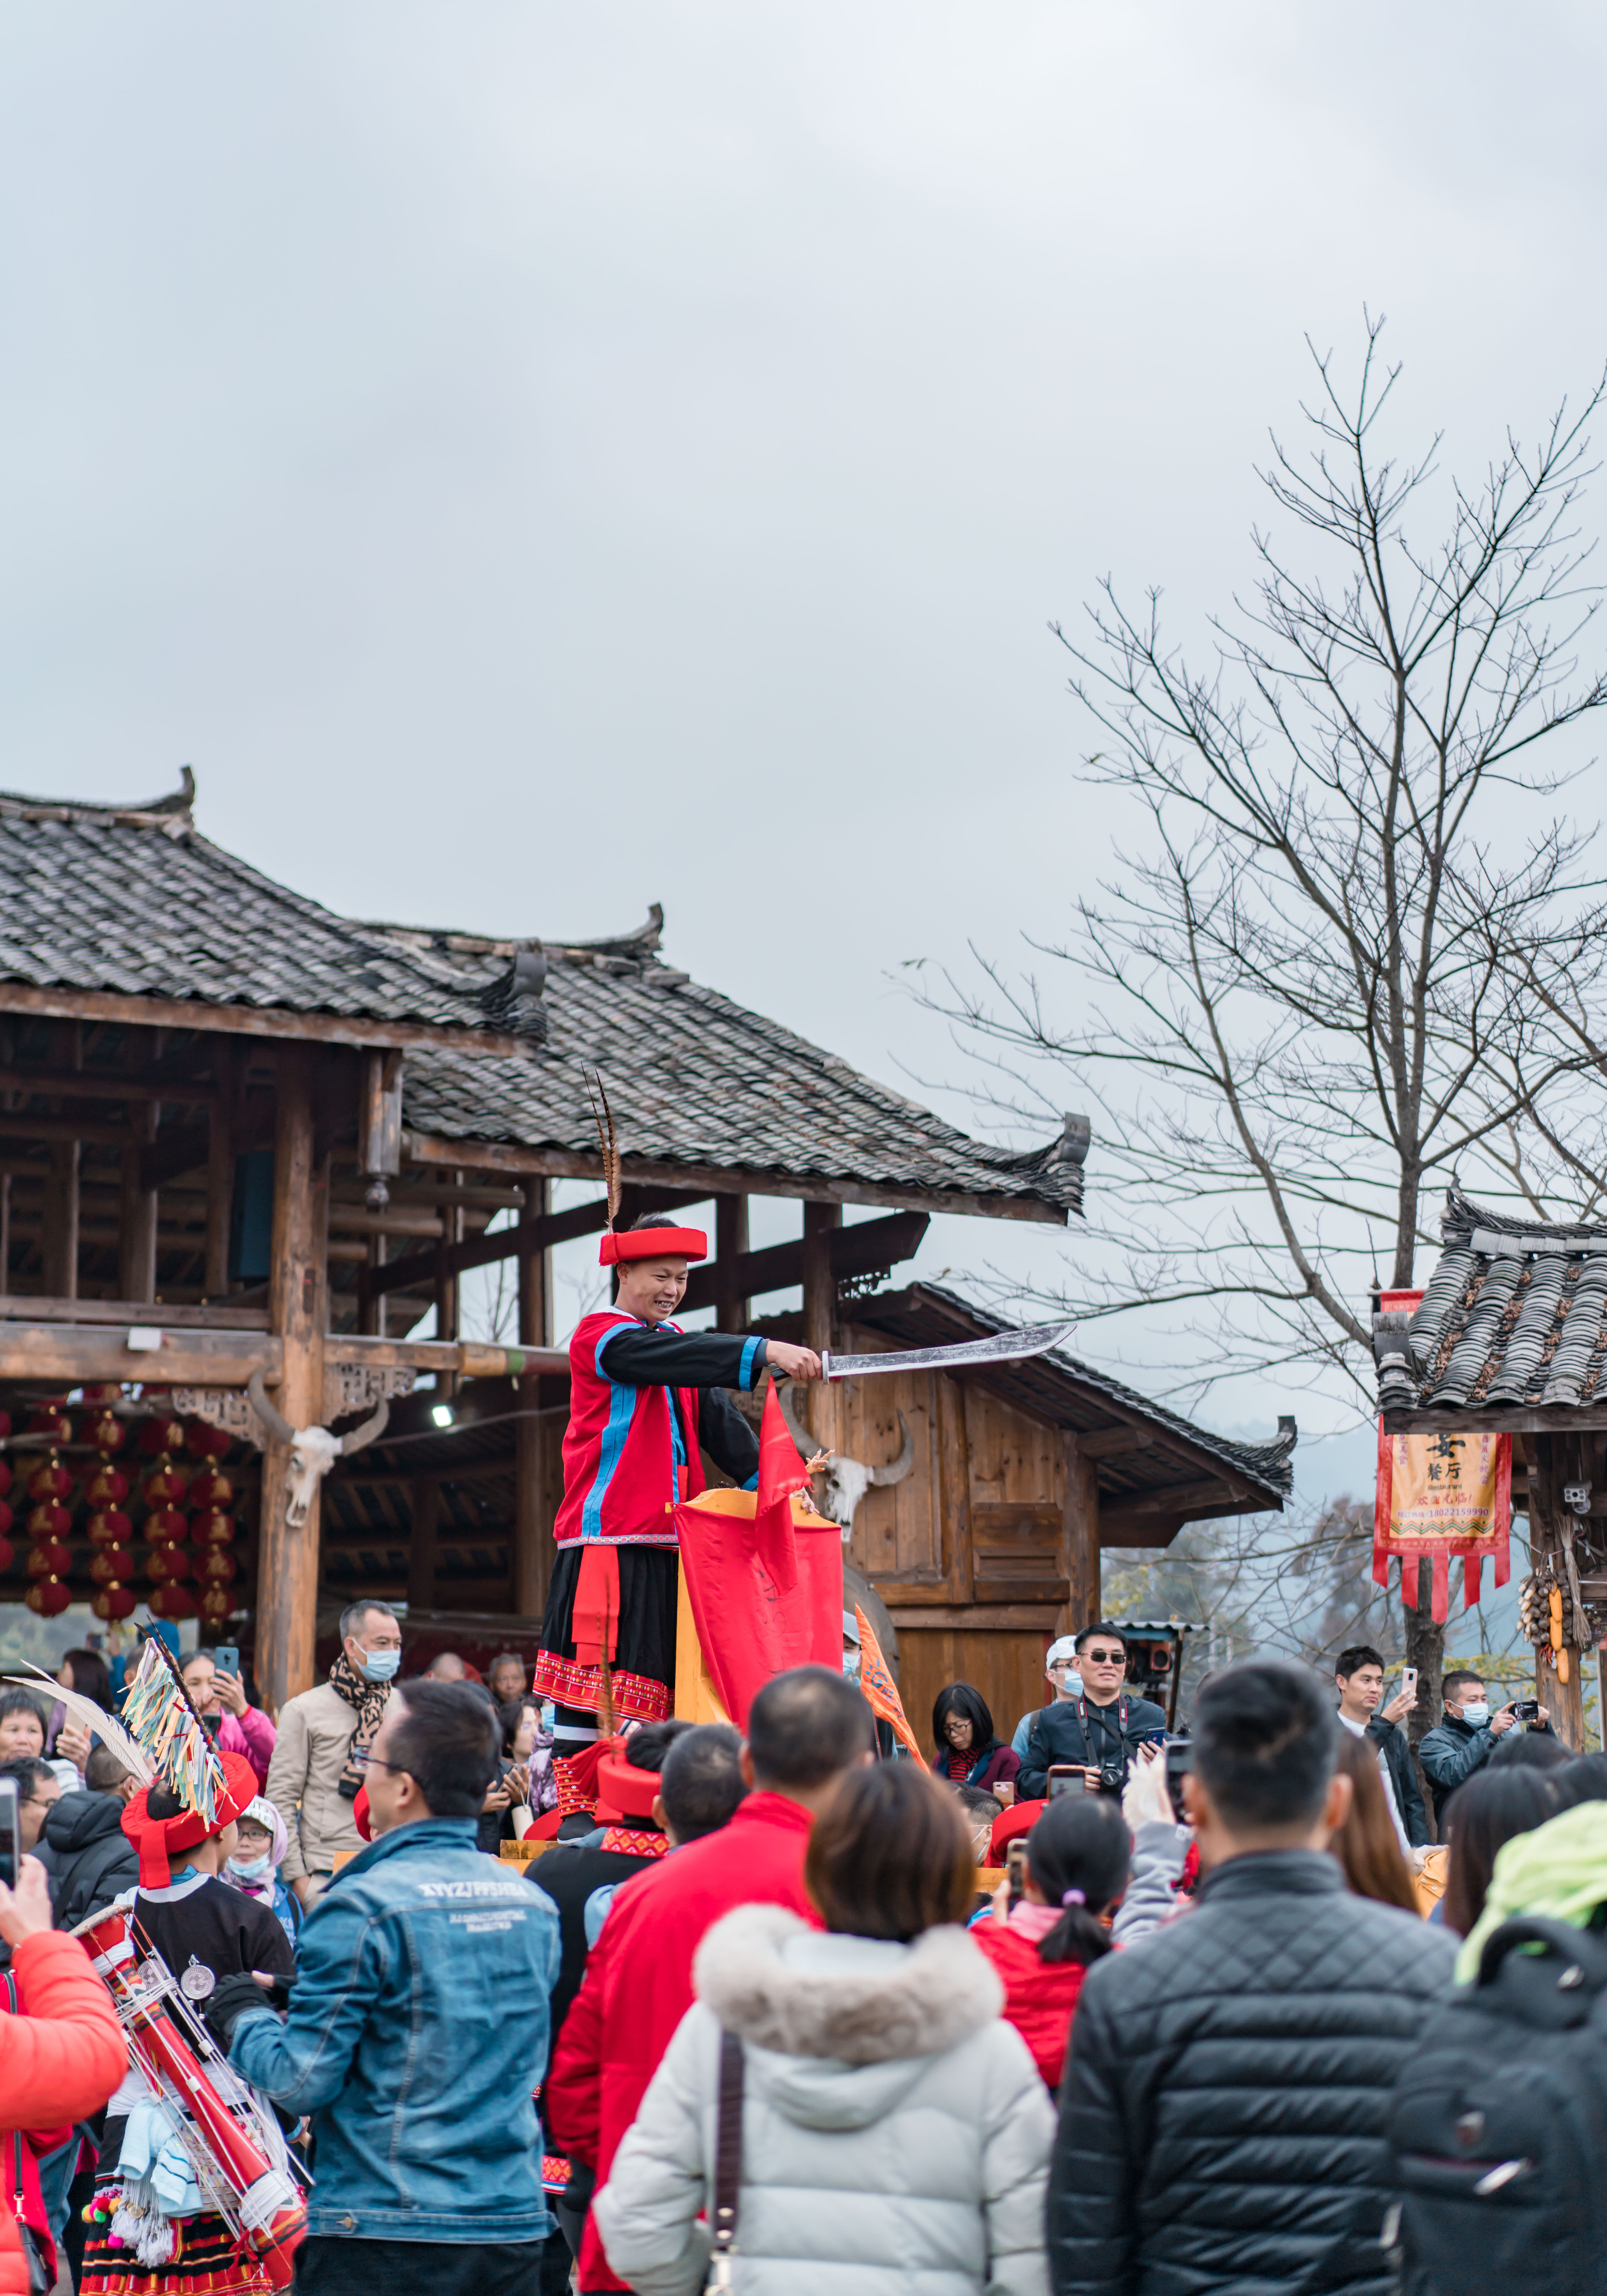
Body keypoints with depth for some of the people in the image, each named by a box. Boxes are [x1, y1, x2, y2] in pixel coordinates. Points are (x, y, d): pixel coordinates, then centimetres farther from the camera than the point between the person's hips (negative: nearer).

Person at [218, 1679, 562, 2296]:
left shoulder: (364, 1907, -14)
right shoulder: (534, 1906, 6)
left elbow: (301, 2081, -13)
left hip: (384, 2238, -6)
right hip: (517, 2229, 6)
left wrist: (241, 2019, 8)